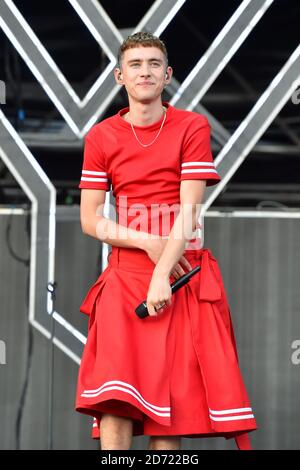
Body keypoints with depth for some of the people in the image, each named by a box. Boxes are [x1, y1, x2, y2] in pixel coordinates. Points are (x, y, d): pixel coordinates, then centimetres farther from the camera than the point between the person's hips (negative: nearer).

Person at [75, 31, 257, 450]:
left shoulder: (192, 127, 2)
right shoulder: (101, 137, 7)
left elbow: (190, 211, -7)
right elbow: (90, 220, 4)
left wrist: (163, 275, -18)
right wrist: (148, 242, -12)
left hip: (183, 273, -1)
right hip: (125, 273, 1)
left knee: (172, 391, -4)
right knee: (115, 399, -14)